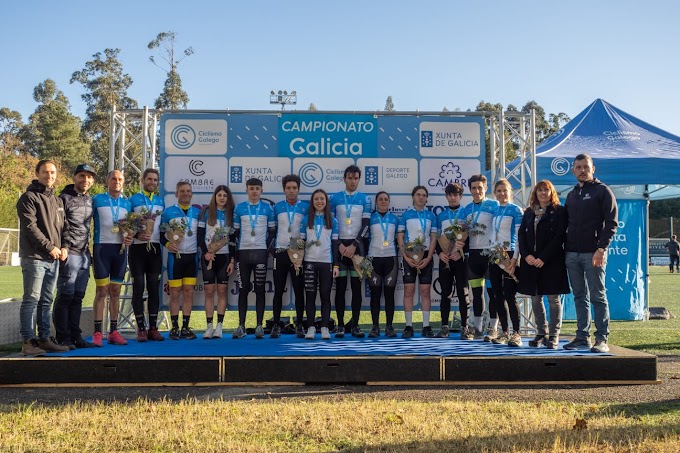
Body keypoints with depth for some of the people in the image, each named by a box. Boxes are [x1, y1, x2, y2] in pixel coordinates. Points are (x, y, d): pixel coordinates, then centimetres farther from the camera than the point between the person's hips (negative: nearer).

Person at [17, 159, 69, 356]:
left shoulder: (57, 201, 20)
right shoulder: (29, 197, -3)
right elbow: (30, 227, -12)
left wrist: (64, 247, 5)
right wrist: (50, 247, -14)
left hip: (53, 259, 7)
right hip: (34, 257, -7)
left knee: (46, 301, 10)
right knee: (32, 299, -6)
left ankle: (44, 339, 15)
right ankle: (28, 341, -3)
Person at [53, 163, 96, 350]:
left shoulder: (90, 201, 18)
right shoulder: (65, 198, -3)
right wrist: (64, 248, -17)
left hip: (85, 255, 7)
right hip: (70, 254, -7)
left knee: (77, 297, 9)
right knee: (65, 296, -4)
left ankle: (75, 336, 14)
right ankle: (63, 338, 2)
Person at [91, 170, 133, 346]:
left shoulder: (127, 203, 13)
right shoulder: (97, 200, 2)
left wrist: (129, 238, -1)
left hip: (120, 249, 4)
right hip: (101, 247, -4)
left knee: (115, 291, 7)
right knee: (102, 290, -6)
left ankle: (113, 332, 12)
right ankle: (97, 333, -2)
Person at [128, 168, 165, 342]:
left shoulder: (161, 201, 14)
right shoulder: (133, 200, 4)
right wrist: (137, 235, -16)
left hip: (155, 247, 3)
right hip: (138, 247, -3)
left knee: (154, 287, 3)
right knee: (139, 287, -2)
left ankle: (153, 328, 8)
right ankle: (141, 328, 4)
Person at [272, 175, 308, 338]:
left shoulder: (306, 207, 3)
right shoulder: (277, 207, 7)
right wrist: (272, 249, 6)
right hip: (280, 253, 1)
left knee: (299, 290, 3)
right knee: (278, 290, 4)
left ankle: (299, 325, 12)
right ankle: (276, 325, 10)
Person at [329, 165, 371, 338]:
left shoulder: (365, 199, 6)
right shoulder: (334, 198, 6)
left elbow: (366, 224, 0)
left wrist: (354, 245, -10)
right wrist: (339, 245, -7)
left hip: (357, 246, 0)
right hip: (339, 246, 0)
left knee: (357, 286, 1)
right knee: (340, 287, 1)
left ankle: (355, 325, 6)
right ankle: (340, 325, 5)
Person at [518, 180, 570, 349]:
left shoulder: (559, 211, 0)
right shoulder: (529, 212, 15)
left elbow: (559, 237, -9)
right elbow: (521, 234, 9)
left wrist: (543, 258, -16)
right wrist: (526, 255, -7)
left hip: (551, 261, -5)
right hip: (530, 261, 5)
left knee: (553, 299, -1)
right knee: (535, 299, 8)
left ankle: (554, 335, 6)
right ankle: (541, 333, 18)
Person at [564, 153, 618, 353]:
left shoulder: (602, 191, 0)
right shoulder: (571, 195, 18)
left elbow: (611, 223, -7)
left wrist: (601, 249, -17)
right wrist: (565, 249, 10)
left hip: (593, 253, -6)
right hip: (572, 254, 6)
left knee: (597, 297, -3)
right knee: (580, 297, 8)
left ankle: (602, 339, 1)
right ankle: (582, 337, 13)